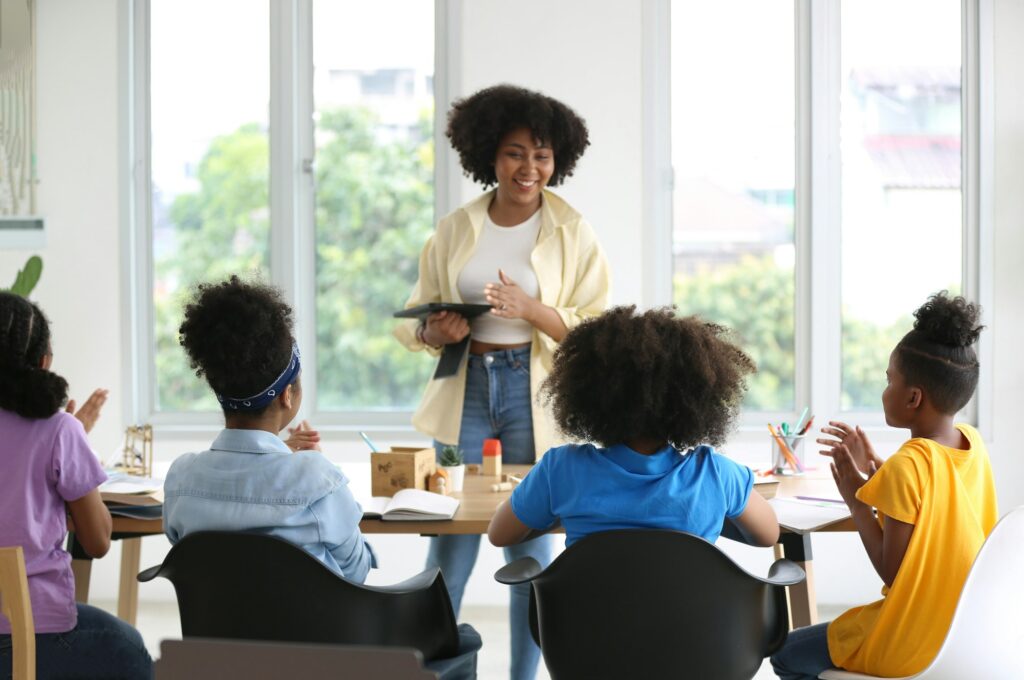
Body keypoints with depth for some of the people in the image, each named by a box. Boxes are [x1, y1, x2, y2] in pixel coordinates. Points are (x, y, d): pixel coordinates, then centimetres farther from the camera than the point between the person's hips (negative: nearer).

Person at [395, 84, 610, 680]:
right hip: (463, 392, 2)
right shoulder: (454, 231, 7)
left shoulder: (574, 235, -1)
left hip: (536, 399, -2)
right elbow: (416, 316, 13)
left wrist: (532, 310, -20)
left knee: (529, 548, 4)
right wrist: (435, 332, -10)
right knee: (449, 546, 2)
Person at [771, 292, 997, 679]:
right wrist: (874, 470, 13)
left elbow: (891, 572, -20)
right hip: (967, 630, 8)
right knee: (837, 630, 33)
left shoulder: (905, 467, -25)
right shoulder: (973, 443, -2)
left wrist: (855, 500, -11)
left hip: (912, 646, -8)